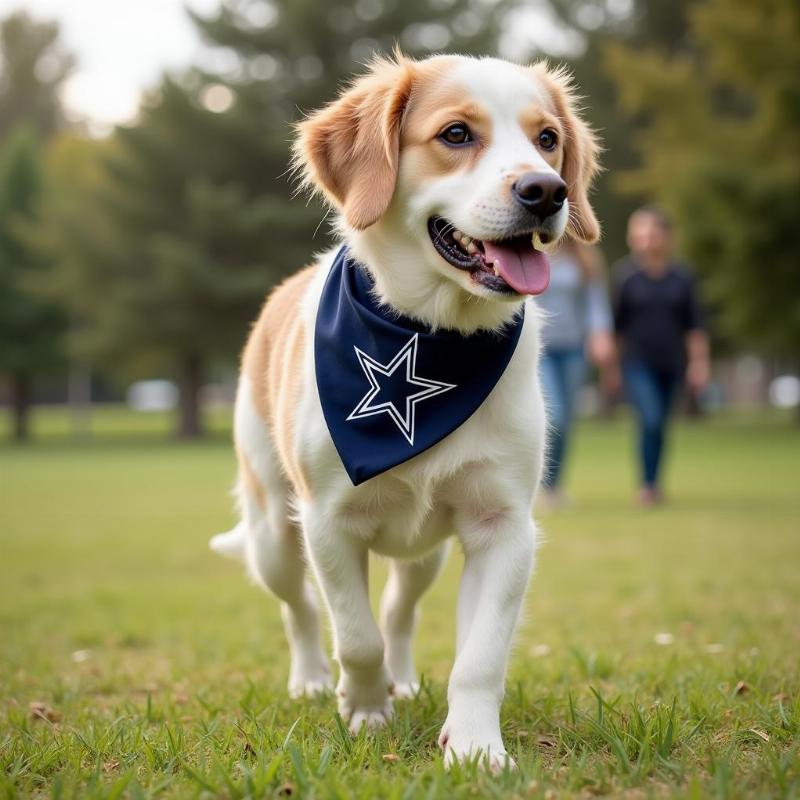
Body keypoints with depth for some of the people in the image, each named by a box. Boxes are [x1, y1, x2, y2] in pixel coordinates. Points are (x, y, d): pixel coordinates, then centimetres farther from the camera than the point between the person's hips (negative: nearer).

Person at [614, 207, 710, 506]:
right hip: (636, 364, -3)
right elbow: (614, 322, -1)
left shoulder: (680, 277, 4)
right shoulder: (625, 274, -4)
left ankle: (653, 486, 22)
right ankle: (648, 484, -10)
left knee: (659, 426, 10)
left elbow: (693, 325, 9)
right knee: (650, 420, -18)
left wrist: (699, 363, 5)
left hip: (670, 365, 3)